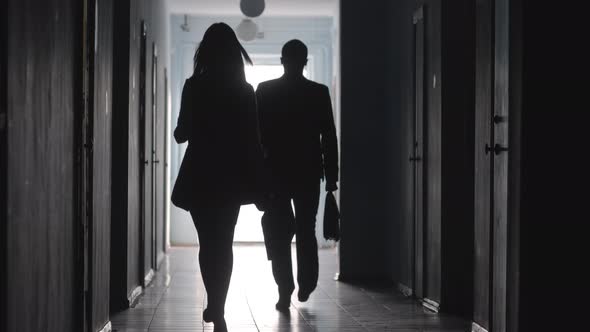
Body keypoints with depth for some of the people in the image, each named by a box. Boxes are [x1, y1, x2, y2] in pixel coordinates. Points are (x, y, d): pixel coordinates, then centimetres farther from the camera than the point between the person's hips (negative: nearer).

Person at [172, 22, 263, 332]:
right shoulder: (245, 90, -1)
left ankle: (216, 307, 0)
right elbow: (253, 137, -1)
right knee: (224, 243, 11)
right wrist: (256, 179, 6)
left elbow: (182, 133, -5)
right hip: (232, 176, 2)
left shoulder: (194, 86, -7)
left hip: (200, 175, -2)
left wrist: (180, 130, 19)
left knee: (208, 243, 9)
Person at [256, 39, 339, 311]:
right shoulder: (319, 93, -3)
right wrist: (331, 176, 2)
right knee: (306, 230, 17)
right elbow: (329, 138, -3)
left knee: (279, 234, 3)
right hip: (309, 173, 1)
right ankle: (305, 286, 19)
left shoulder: (264, 91, -3)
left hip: (275, 172, -1)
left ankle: (285, 292, -3)